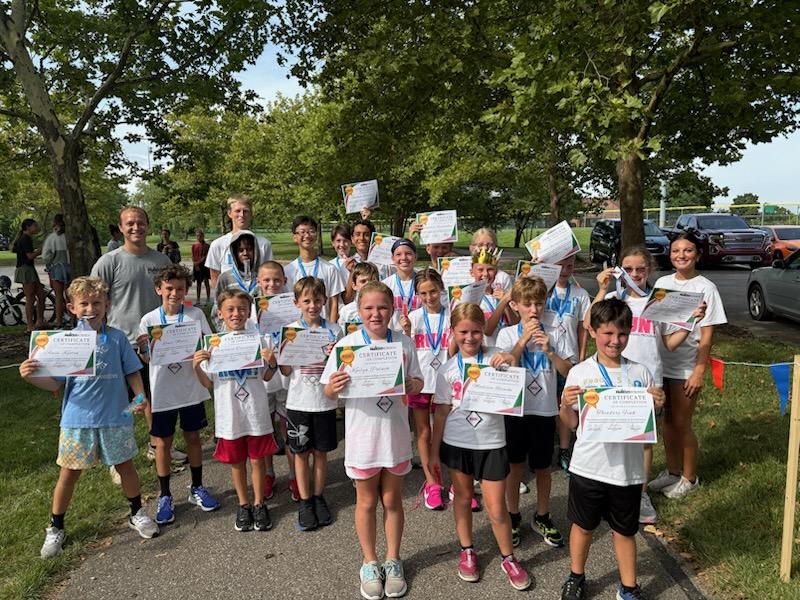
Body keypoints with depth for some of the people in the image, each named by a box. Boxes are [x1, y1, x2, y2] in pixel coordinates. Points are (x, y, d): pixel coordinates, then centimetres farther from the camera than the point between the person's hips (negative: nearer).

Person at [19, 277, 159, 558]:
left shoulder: (117, 338, -3)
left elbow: (132, 372, 3)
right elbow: (54, 383, -1)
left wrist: (140, 396, -11)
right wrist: (30, 376, -18)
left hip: (115, 416, 0)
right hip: (77, 419, 0)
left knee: (125, 464, 13)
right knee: (69, 472, 9)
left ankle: (137, 513, 34)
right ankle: (55, 528, 29)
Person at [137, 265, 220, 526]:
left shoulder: (196, 315, -4)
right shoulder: (149, 320, -4)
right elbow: (147, 359, 0)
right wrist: (143, 348, -20)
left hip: (191, 388, 1)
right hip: (163, 391, 0)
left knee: (193, 437, 14)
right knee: (163, 442, 9)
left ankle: (197, 489, 31)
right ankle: (165, 497, 24)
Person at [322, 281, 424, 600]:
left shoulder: (404, 343, -4)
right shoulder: (347, 344, -9)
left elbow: (417, 382, 3)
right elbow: (330, 393, -6)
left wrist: (413, 385, -20)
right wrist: (334, 387, -28)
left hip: (395, 434, 1)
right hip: (362, 435, -1)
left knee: (392, 500, 17)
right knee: (366, 502, 15)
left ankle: (393, 561, 36)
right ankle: (370, 563, 35)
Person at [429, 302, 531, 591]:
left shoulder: (495, 357, -7)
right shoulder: (447, 370, -2)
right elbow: (441, 412, 3)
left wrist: (511, 363, -31)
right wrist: (434, 451, 4)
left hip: (491, 443, -1)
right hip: (456, 443, 2)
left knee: (496, 507, 3)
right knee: (463, 497, 16)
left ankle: (509, 558, 26)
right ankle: (467, 551, 37)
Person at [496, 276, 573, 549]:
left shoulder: (553, 335, -2)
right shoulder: (507, 334, -4)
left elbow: (569, 372, -7)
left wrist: (549, 351, -22)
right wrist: (523, 339, -20)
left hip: (544, 409, 1)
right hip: (515, 409, -1)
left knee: (542, 467, 13)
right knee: (515, 466, 11)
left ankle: (542, 517, 32)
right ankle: (513, 517, 29)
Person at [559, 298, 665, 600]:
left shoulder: (640, 373, -3)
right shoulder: (579, 373, -7)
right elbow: (571, 423, -1)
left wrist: (657, 406, -15)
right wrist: (565, 404, -21)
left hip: (627, 468, 1)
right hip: (588, 466, -1)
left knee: (625, 530, 18)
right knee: (583, 526, 17)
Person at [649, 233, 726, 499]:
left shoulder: (705, 288, -8)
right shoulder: (662, 283, 6)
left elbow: (707, 335, -9)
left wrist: (700, 371, -14)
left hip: (685, 367, -4)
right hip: (660, 362, 5)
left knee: (681, 423, 4)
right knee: (667, 420, 14)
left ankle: (689, 478, 23)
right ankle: (672, 472, 31)